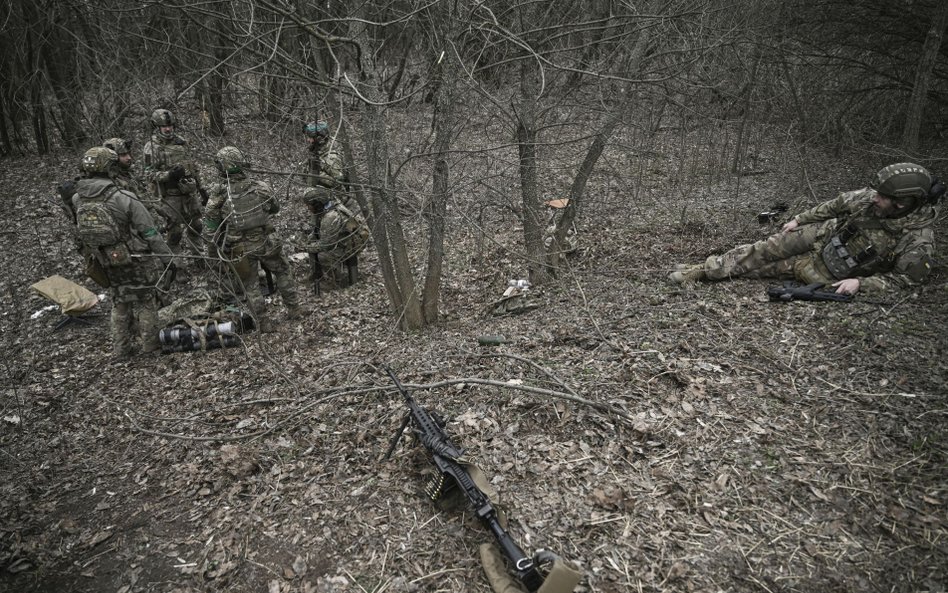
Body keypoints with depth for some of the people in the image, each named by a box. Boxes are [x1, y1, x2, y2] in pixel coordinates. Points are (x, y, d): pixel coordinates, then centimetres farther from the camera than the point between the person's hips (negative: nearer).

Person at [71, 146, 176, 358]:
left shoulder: (77, 200, -8)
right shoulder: (124, 198, -23)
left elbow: (81, 233, 3)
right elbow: (150, 232, -18)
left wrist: (96, 256, 18)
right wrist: (168, 258, -10)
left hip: (108, 266, 5)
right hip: (138, 264, -4)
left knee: (119, 305, 21)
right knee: (145, 303, 13)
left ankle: (121, 349, 29)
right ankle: (150, 343, 23)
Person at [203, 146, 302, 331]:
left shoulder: (217, 195, -14)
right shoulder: (260, 187, -11)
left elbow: (210, 229, -8)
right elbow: (275, 208, 8)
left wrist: (217, 247, 9)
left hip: (239, 249, -1)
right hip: (266, 243, 1)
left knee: (250, 286, 17)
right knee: (283, 271, 25)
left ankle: (263, 323, 24)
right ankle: (294, 309, 32)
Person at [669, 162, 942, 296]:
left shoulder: (918, 242, -26)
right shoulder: (871, 197, -14)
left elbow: (905, 279, -17)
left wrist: (861, 283, -28)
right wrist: (799, 219, 4)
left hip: (834, 273, -3)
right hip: (824, 235, 4)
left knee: (783, 267, -10)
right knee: (767, 250, -10)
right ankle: (704, 269, -10)